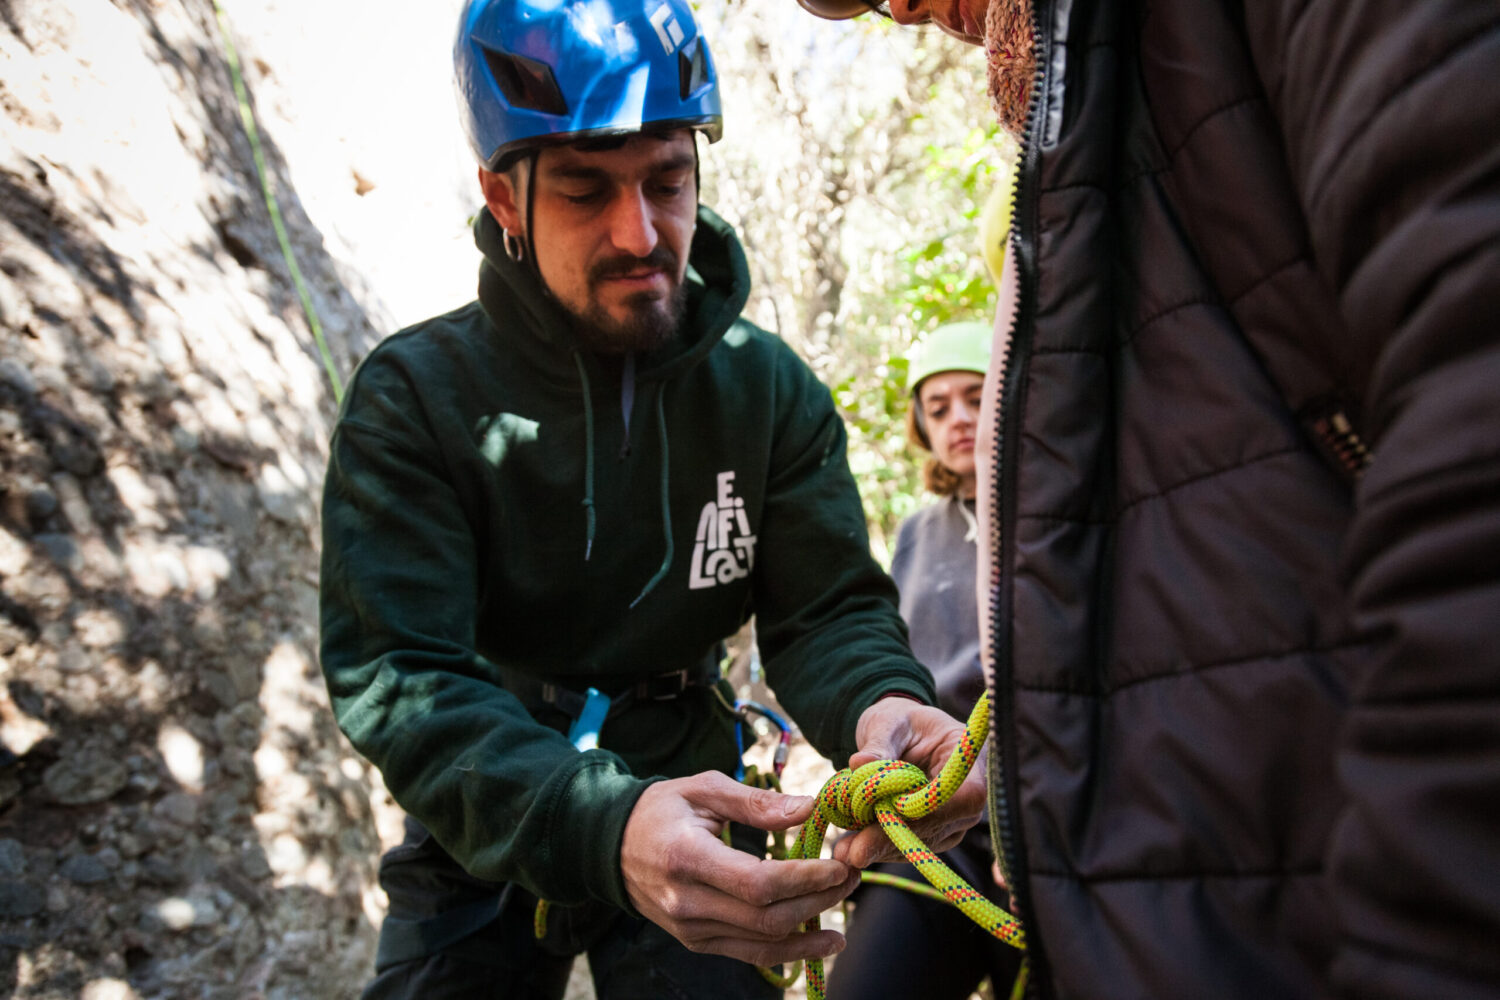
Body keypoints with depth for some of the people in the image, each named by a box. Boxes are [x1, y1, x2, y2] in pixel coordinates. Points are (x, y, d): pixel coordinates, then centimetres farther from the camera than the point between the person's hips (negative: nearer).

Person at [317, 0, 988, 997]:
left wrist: (881, 703, -37)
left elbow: (826, 607, -12)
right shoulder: (415, 394, -18)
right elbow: (397, 679, -26)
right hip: (485, 837, 0)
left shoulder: (771, 390, -10)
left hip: (684, 793, 1)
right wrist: (606, 829, -44)